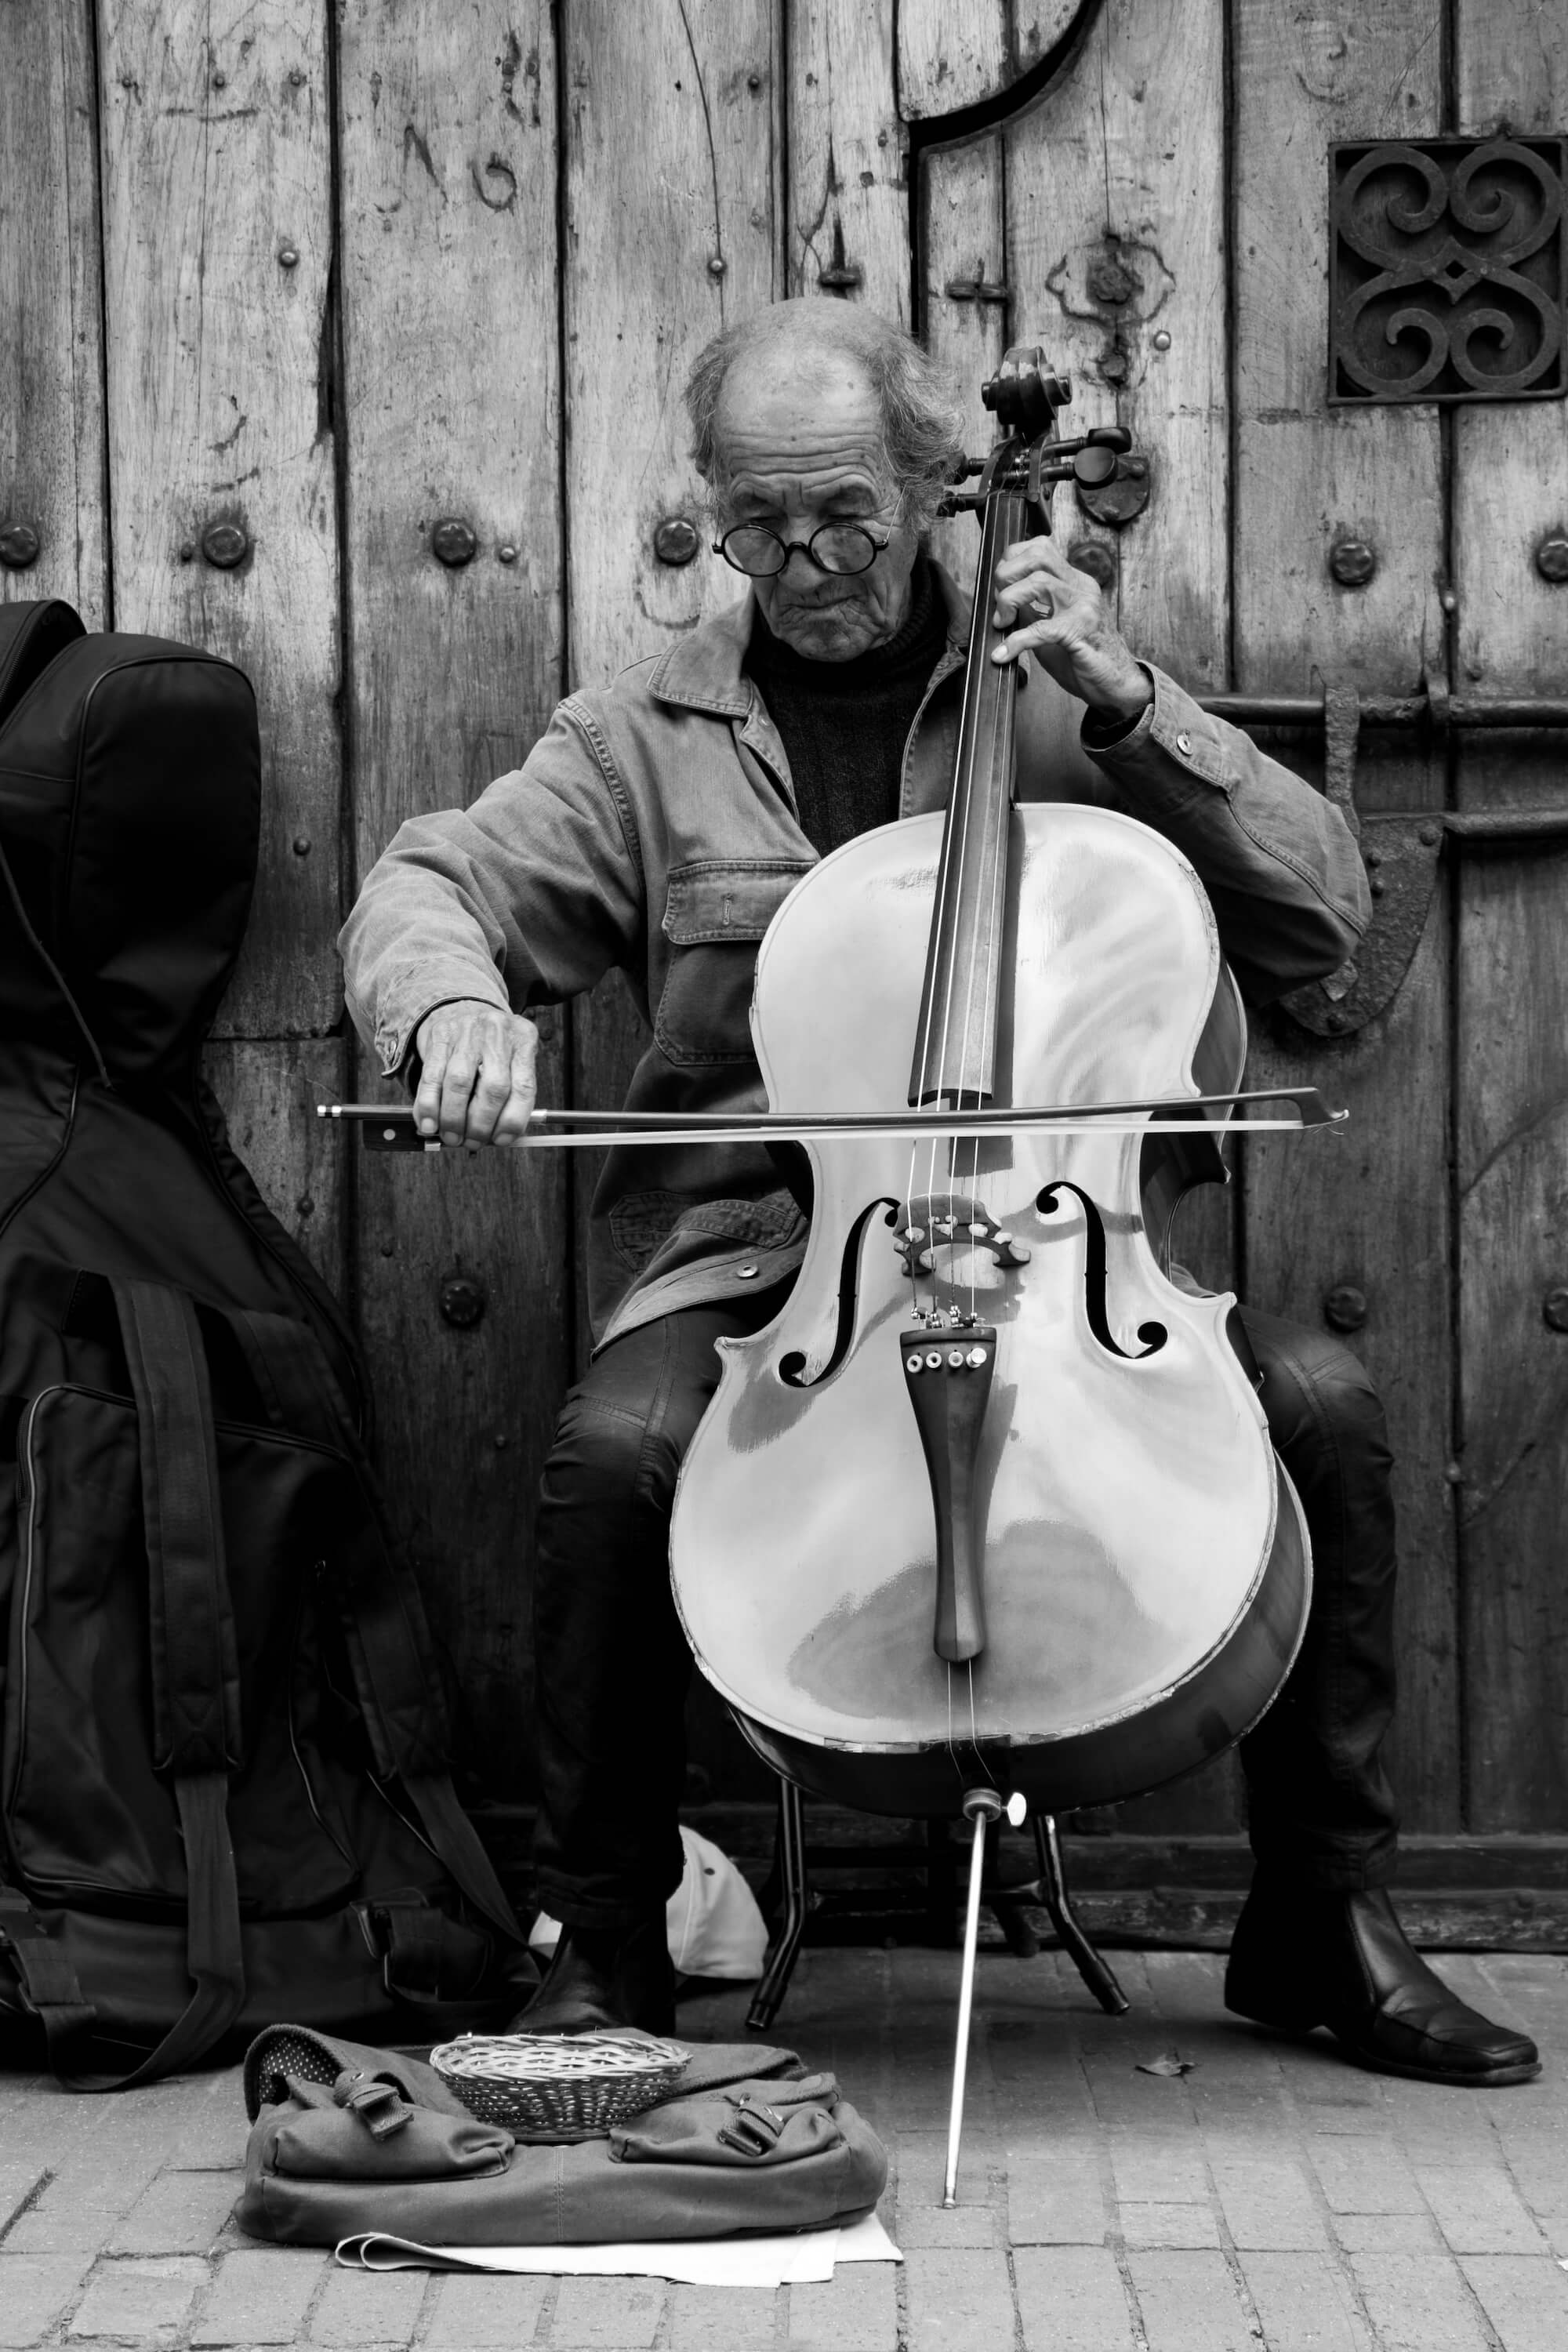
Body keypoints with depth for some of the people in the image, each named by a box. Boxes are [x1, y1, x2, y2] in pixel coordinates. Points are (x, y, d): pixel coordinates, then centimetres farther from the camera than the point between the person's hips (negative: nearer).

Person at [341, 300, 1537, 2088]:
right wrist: (452, 1005, -19)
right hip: (746, 1257, -1)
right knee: (616, 1449, -32)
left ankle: (1324, 1915, -4)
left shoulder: (1053, 697, 9)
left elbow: (1318, 921, 4)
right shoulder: (648, 737, 11)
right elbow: (425, 890, 5)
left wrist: (1131, 706, -7)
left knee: (1320, 1401, -23)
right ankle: (604, 1941, -11)